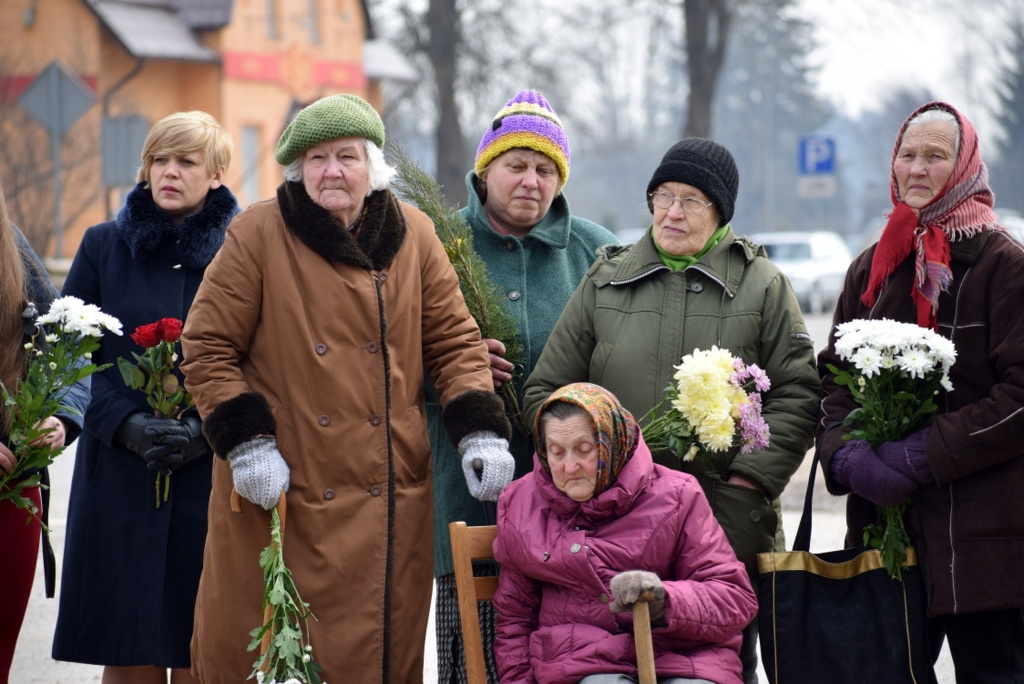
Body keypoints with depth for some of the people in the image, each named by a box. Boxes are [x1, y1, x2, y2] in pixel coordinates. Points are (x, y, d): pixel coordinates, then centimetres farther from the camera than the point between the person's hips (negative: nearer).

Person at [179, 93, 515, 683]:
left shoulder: (413, 234, 8)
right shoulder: (258, 233, -2)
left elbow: (455, 342, 11)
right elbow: (208, 349, -1)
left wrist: (482, 432, -2)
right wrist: (246, 444, -11)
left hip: (390, 499, 3)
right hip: (281, 496, -2)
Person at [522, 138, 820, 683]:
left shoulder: (762, 285, 7)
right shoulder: (606, 281, 12)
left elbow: (796, 394, 1)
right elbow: (546, 391, 13)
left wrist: (746, 484, -9)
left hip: (730, 534, -1)